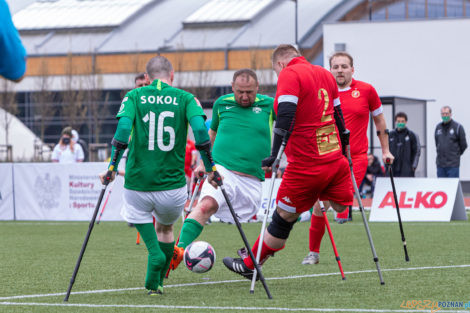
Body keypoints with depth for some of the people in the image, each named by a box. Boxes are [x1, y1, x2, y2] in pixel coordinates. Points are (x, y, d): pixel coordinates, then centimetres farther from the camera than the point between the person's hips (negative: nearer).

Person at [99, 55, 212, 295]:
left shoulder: (134, 96, 4)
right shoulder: (185, 98, 4)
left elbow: (123, 128, -12)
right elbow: (200, 129, -12)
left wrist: (112, 167, -9)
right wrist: (210, 167, -5)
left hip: (138, 182, -1)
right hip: (173, 184, 1)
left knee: (140, 219, 27)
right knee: (165, 227, 28)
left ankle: (155, 253, -3)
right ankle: (156, 283, 27)